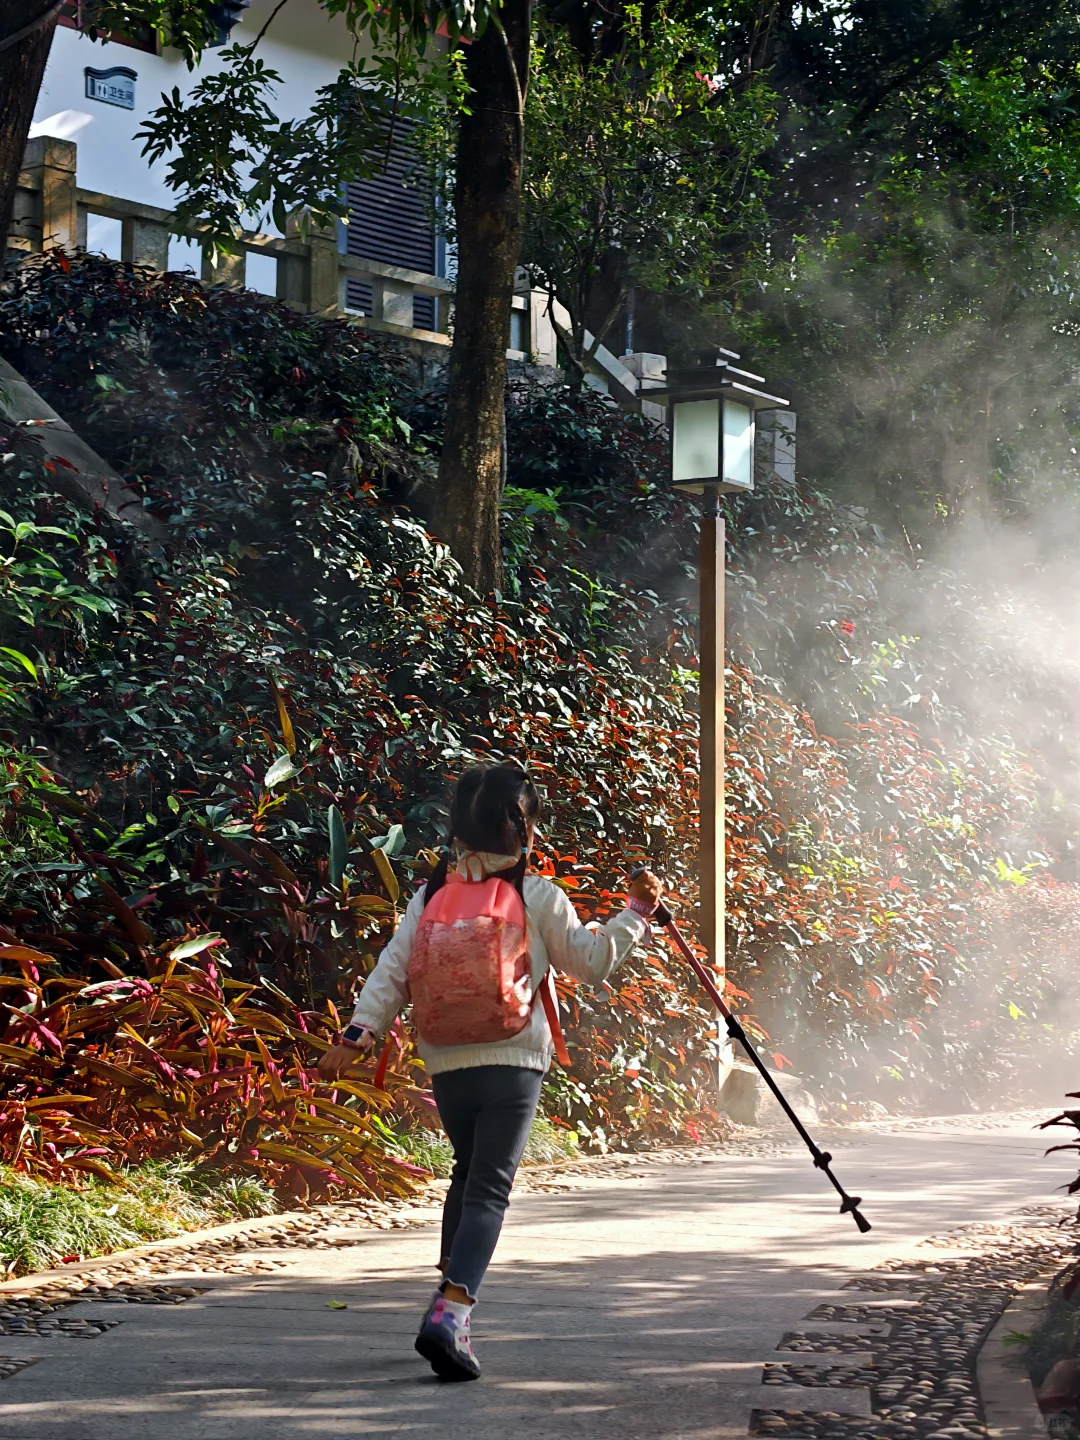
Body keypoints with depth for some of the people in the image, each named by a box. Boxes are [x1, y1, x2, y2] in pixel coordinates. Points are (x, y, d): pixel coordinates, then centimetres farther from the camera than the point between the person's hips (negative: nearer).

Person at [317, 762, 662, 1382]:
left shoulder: (433, 893, 5)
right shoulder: (539, 896, -4)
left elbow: (393, 969, 1)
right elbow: (591, 961, 6)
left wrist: (359, 1034, 2)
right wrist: (637, 913, 16)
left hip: (446, 1063, 4)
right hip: (513, 1061, -4)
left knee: (468, 1169, 24)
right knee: (490, 1187, -6)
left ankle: (453, 1292, 25)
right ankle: (451, 1311, -22)